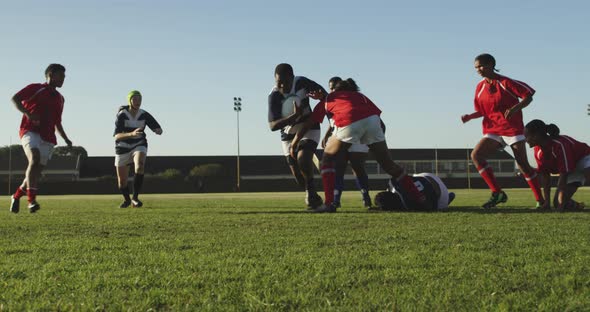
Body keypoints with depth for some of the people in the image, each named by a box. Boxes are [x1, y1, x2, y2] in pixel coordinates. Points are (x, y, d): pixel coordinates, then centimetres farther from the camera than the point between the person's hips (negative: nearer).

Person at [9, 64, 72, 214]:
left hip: (47, 138, 6)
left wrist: (66, 140, 18)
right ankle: (32, 200, -37)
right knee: (35, 158, -29)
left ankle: (16, 196, 25)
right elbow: (15, 98, -6)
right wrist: (27, 113, -21)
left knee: (37, 169, 3)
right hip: (30, 131, -6)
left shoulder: (59, 98, 22)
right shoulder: (35, 88, 4)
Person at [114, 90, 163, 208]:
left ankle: (135, 198, -22)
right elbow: (117, 136, -27)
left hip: (139, 145, 1)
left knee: (140, 166, -32)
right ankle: (127, 200, 37)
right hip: (123, 148, -1)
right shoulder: (122, 115, -18)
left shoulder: (144, 115, -10)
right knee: (122, 181, 5)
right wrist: (131, 134, -45)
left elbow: (159, 129, -5)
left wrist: (157, 130, -31)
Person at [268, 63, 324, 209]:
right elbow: (272, 126, -31)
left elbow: (322, 93, -1)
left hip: (309, 128, -1)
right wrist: (294, 116, -44)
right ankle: (313, 197, 23)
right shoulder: (274, 96, -24)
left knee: (302, 158, -28)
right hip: (289, 134, 1)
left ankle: (311, 190, -8)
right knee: (297, 173, 0)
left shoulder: (301, 82, -20)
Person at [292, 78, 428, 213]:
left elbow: (307, 124, 35)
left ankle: (329, 203, 7)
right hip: (372, 119, 3)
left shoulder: (327, 99, 32)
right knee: (388, 164, 16)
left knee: (327, 159, 18)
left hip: (348, 124, -3)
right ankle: (419, 198, 17)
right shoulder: (360, 95, 40)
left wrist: (294, 143, 44)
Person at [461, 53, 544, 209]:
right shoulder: (480, 87, 7)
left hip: (513, 129, -5)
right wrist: (470, 116, -3)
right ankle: (497, 193, -17)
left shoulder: (506, 83, -10)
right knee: (476, 155, -16)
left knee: (523, 164, -4)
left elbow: (528, 97, -7)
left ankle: (540, 200, 9)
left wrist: (515, 108, -24)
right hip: (493, 131, 5)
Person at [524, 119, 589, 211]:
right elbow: (546, 176, -6)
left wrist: (561, 203, -31)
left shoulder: (559, 145, -33)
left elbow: (563, 176, -32)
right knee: (558, 202, -3)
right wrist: (547, 202, -10)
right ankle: (576, 205, 25)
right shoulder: (538, 150, -9)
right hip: (572, 171, 8)